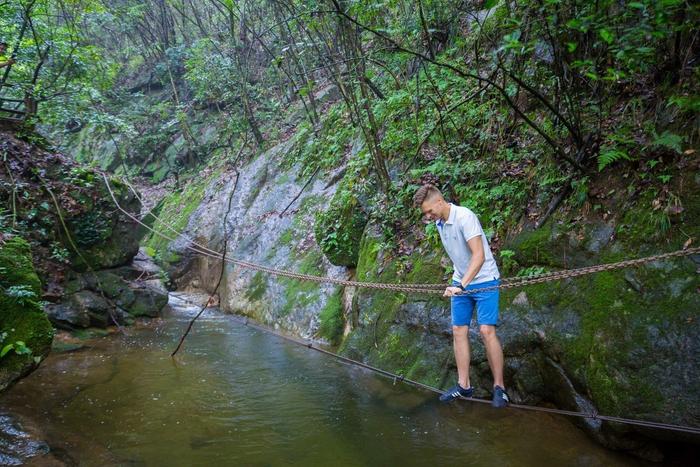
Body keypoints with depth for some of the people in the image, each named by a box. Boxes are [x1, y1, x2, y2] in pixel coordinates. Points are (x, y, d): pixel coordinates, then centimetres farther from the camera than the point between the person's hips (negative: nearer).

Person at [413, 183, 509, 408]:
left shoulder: (465, 217, -23)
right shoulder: (439, 223, 3)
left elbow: (479, 256, -30)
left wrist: (462, 285, -36)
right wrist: (457, 283, 17)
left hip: (483, 281, -8)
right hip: (459, 282, 8)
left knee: (487, 331, -12)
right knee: (459, 331, 5)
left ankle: (499, 387, 0)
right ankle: (463, 385, 12)